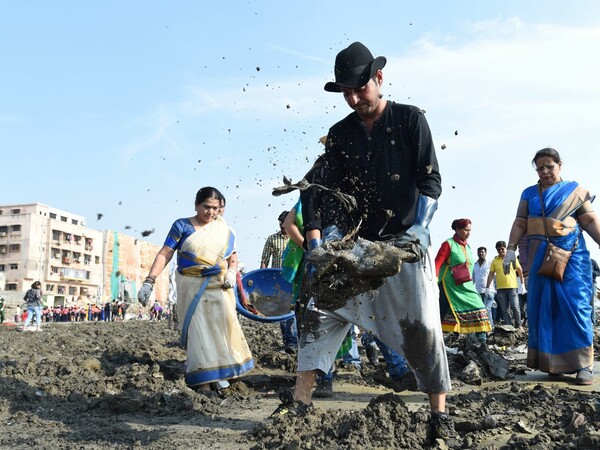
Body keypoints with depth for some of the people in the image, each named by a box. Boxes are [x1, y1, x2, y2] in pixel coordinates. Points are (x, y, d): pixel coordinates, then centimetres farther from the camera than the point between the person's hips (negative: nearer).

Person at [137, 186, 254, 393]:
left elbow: (233, 258, 16)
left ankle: (218, 375, 9)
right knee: (197, 330, -5)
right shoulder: (182, 226, 1)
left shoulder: (224, 229, 10)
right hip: (191, 287, -3)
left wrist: (231, 272, -6)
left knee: (222, 326, -2)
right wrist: (149, 282, -14)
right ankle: (203, 380, 0)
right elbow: (164, 254, -5)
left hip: (218, 286, 3)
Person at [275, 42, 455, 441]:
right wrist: (316, 237, -11)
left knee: (423, 326, -6)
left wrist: (420, 228, -18)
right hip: (355, 244, 4)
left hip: (405, 242, -3)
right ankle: (301, 399, 5)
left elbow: (431, 180, -5)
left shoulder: (411, 120, -1)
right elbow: (328, 189, 2)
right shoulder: (340, 134, 8)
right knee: (320, 310, -3)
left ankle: (440, 414, 9)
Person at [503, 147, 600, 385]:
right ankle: (551, 362, 12)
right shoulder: (529, 193, 16)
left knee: (575, 305, -9)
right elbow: (519, 224, 11)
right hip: (540, 256, 3)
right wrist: (511, 249, -1)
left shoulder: (574, 190, 9)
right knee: (542, 306, 3)